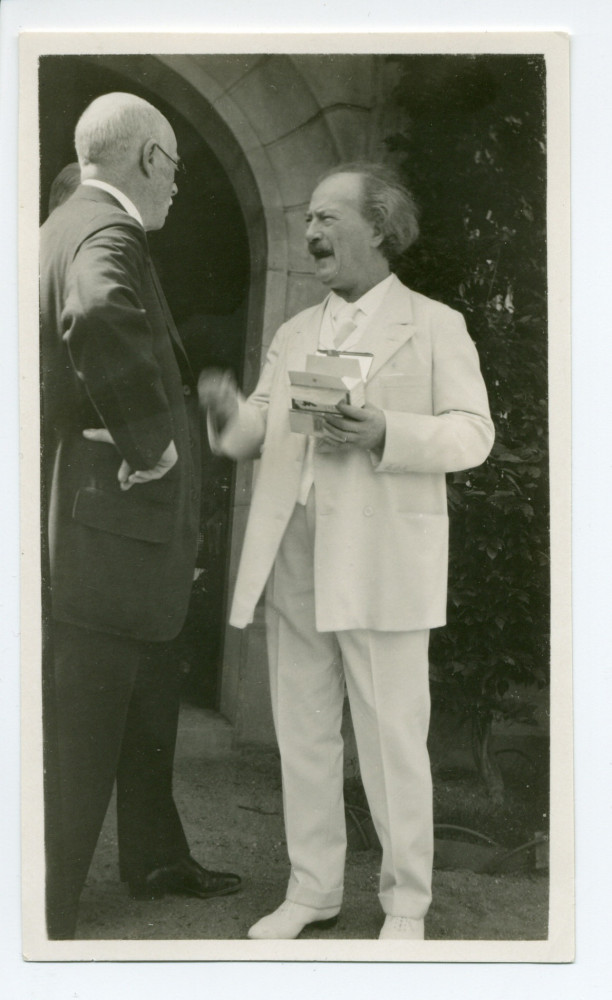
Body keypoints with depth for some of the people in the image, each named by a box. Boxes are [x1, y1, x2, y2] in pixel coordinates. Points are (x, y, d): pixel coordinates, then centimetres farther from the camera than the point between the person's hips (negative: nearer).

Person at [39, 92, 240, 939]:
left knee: (150, 700, 23)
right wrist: (151, 442, -28)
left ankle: (156, 861, 38)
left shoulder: (63, 228, 15)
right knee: (81, 731, -4)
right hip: (105, 526, -11)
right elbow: (99, 319, -41)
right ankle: (45, 920, 5)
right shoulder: (108, 233, -17)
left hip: (118, 526, 11)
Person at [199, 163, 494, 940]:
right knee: (301, 733, 10)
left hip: (378, 561, -5)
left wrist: (385, 433, -20)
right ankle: (312, 891, 21)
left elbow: (472, 432, -4)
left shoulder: (435, 324, 4)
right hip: (294, 557, 5)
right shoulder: (294, 333, 19)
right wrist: (229, 412, -10)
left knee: (391, 738, -1)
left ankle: (405, 903, 12)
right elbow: (259, 434, 13)